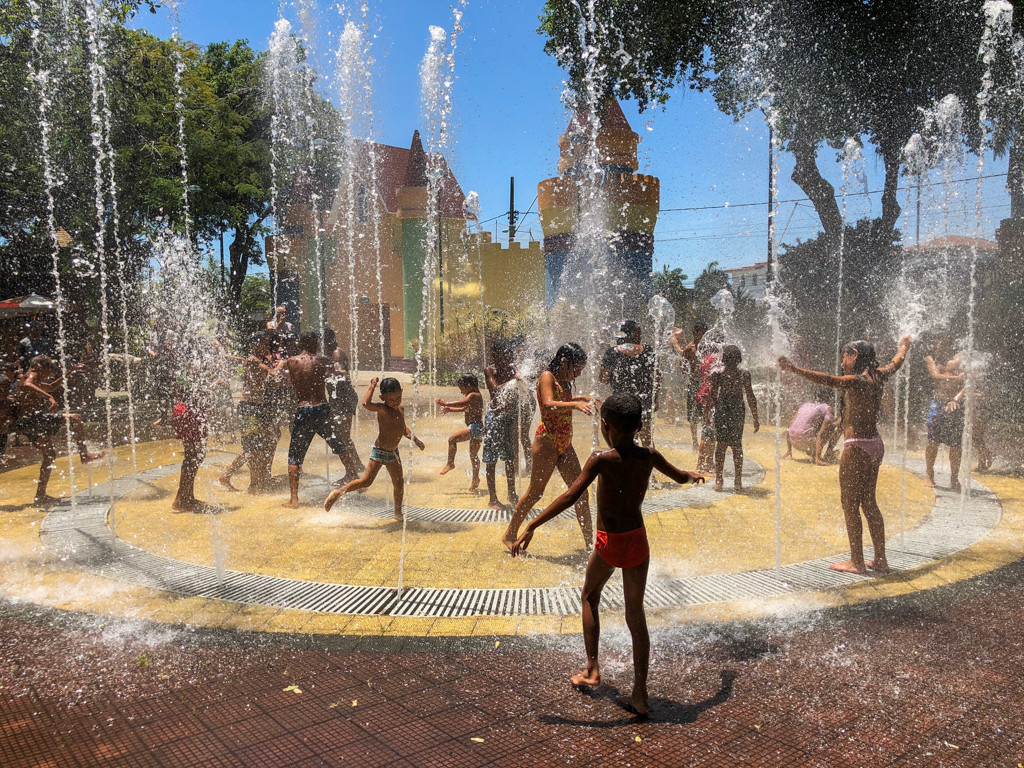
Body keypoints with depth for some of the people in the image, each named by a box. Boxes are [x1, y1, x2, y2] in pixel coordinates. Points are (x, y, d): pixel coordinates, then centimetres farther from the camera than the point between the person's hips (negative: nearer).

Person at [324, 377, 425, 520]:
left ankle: (398, 512, 27)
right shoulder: (382, 408, -18)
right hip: (379, 451, -7)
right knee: (366, 481, -8)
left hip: (393, 452, 7)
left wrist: (414, 439, 15)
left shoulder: (401, 409, 6)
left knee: (399, 483, 12)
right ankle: (337, 493, 6)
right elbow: (366, 403, -39)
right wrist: (373, 386, -29)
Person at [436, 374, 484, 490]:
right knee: (474, 455, 17)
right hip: (477, 428, 11)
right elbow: (464, 409, 29)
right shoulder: (475, 396, 19)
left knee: (452, 439, -15)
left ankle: (450, 463, -7)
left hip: (475, 427, -11)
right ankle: (476, 479, 25)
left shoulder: (473, 395, -11)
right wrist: (449, 409, 23)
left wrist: (445, 403, -21)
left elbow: (461, 403, -26)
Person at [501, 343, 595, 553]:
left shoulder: (565, 382, 14)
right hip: (547, 441, -8)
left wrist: (580, 398, 24)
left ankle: (590, 542, 12)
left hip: (565, 444, 8)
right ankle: (510, 534, 16)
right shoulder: (547, 377, -10)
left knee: (580, 492, 5)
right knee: (535, 492, 0)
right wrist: (574, 404, -40)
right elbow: (549, 405, -28)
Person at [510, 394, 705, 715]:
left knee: (589, 598, 24)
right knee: (636, 616, 12)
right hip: (637, 542, 4)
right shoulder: (649, 456, -3)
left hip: (609, 545, -4)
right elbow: (680, 476, 17)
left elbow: (570, 497, -25)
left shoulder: (602, 460, -17)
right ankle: (639, 695, 17)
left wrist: (531, 527, -24)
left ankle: (592, 669, 24)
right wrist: (695, 476, 41)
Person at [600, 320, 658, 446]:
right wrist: (655, 399, 12)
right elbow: (656, 377, 2)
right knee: (646, 436, 18)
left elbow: (604, 379, -7)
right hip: (645, 402, 2)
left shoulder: (612, 352, -7)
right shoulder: (648, 350, -1)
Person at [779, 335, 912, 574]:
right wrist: (905, 344, 49)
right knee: (869, 503, 17)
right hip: (875, 444, 9)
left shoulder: (856, 381, -16)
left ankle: (857, 562, 6)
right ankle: (880, 560, 23)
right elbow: (897, 361, 29)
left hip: (857, 447, -9)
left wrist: (794, 369, -41)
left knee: (850, 505, 0)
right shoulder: (878, 377, 8)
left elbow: (826, 380, -33)